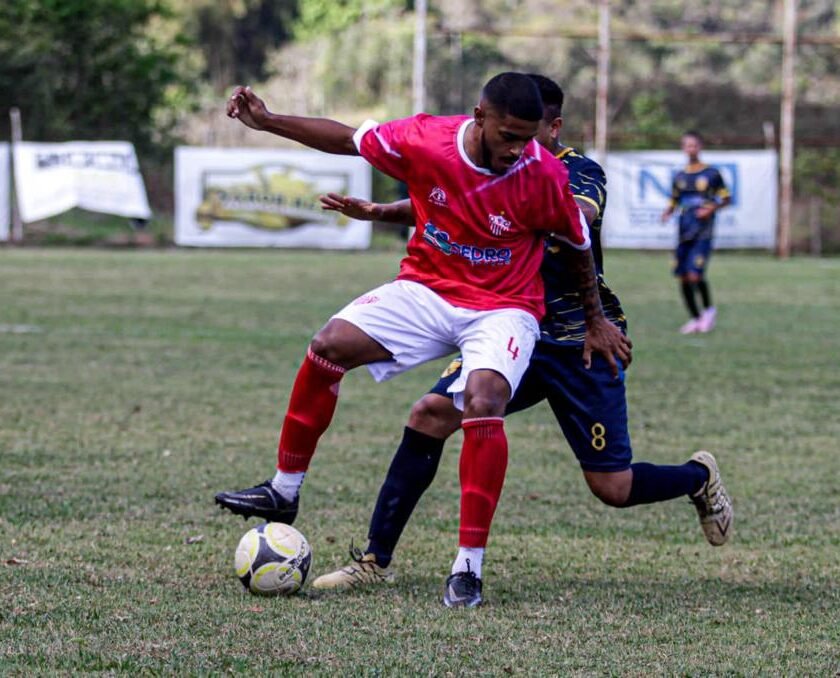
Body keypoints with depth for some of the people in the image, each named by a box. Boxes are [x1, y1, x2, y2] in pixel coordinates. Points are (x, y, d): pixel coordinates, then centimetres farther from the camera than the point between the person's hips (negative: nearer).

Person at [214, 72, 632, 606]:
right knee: (329, 346, -16)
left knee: (484, 401, -30)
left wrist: (596, 322, 10)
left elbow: (579, 246, 0)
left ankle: (468, 566, -23)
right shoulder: (425, 141, -16)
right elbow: (349, 140, 2)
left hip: (504, 308, -3)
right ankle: (284, 494, 1)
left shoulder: (545, 175, -19)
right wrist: (267, 122, -2)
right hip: (426, 289, 3)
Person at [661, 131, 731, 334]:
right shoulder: (680, 177, 12)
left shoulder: (711, 174, -1)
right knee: (683, 278, 2)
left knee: (695, 275, -17)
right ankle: (695, 319, 17)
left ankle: (709, 309, 9)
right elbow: (674, 201, 20)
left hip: (703, 234, -5)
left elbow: (725, 199, 5)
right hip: (684, 233, 5)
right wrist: (667, 212, -2)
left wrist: (711, 208, -13)